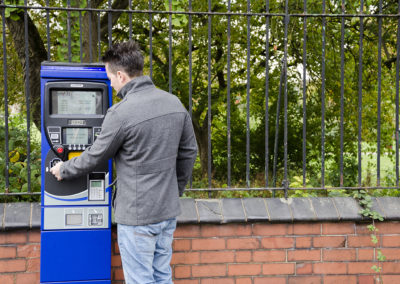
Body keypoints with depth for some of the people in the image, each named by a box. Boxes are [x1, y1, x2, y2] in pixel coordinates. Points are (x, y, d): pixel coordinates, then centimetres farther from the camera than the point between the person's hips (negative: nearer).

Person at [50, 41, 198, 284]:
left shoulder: (121, 113, -19)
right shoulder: (175, 103, 2)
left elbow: (95, 157, -7)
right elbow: (189, 151, 10)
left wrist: (63, 170, 12)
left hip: (137, 215, -7)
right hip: (169, 210, 7)